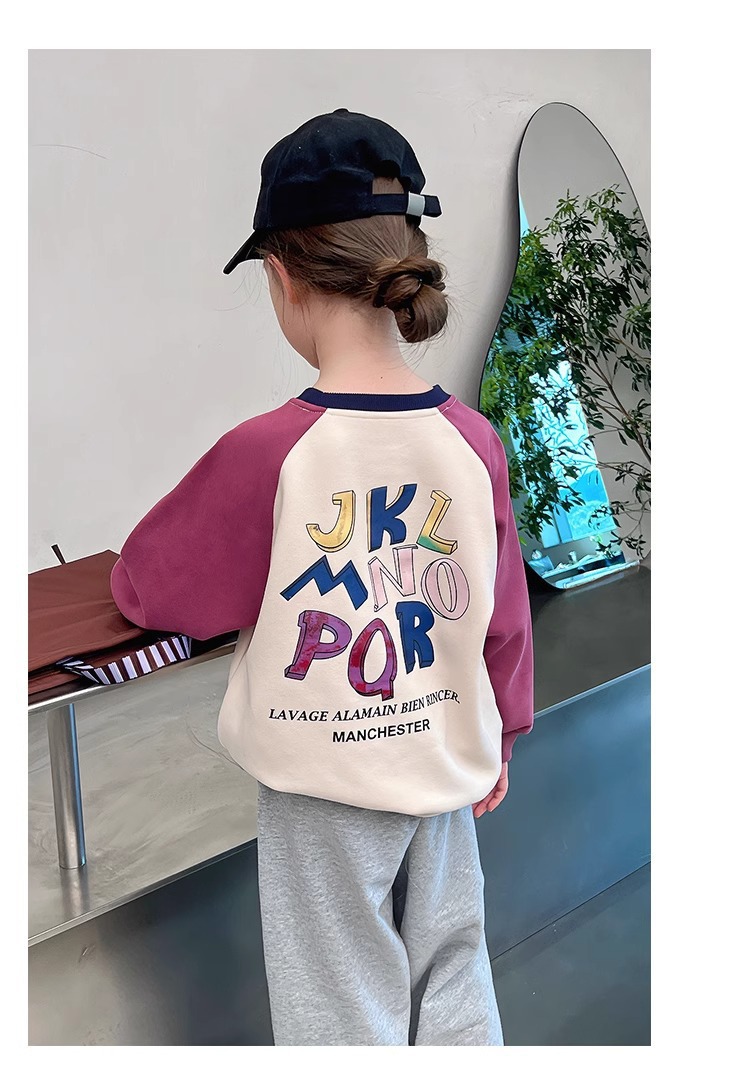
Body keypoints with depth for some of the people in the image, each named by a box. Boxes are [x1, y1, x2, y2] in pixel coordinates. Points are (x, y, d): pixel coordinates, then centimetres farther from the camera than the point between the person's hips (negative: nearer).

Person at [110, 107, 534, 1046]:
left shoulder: (265, 452, -23)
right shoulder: (473, 440, -11)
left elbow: (146, 587, -8)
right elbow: (504, 612, 0)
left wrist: (129, 568, 16)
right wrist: (499, 734, 16)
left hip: (324, 786, -4)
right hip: (447, 767, 4)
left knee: (345, 1010, 18)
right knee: (452, 984, 25)